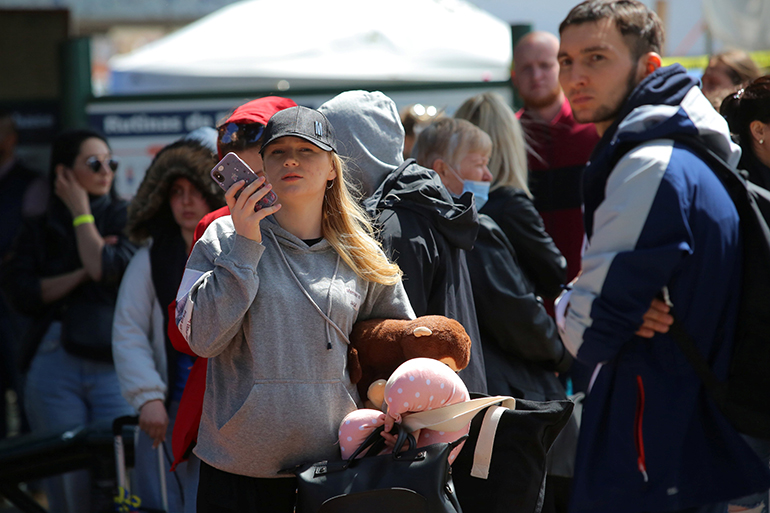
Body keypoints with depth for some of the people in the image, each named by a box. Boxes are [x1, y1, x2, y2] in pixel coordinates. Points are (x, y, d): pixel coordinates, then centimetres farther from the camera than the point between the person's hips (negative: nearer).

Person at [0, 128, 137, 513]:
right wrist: (83, 273, -8)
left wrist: (81, 212, 1)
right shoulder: (39, 229, 14)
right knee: (66, 482, 2)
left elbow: (107, 268, -10)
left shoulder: (126, 218, 8)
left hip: (113, 365, -2)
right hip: (54, 366, 2)